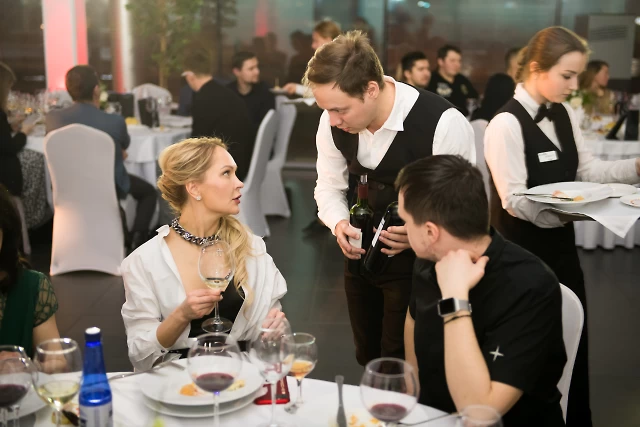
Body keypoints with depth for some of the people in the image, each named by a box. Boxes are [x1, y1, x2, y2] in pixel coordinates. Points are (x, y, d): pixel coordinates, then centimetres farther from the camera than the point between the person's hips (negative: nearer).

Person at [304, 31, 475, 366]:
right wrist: (339, 223, -18)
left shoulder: (444, 124, -26)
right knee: (367, 360, 21)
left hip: (416, 262, -5)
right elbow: (329, 186, 3)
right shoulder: (333, 121, -11)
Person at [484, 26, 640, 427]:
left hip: (561, 246, 8)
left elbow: (588, 170, 9)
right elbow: (515, 200, -23)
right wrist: (566, 213, -33)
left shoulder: (564, 115, 6)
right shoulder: (507, 125, -19)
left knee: (575, 345, 17)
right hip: (521, 252, -8)